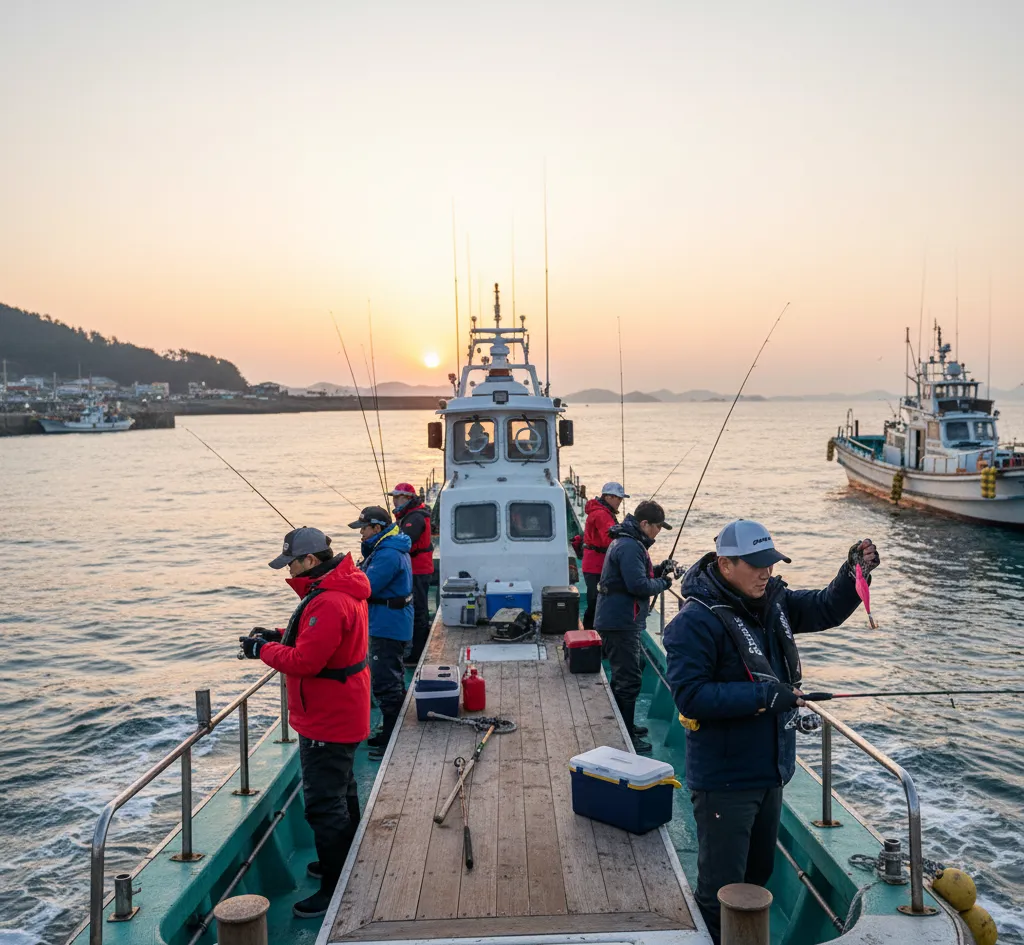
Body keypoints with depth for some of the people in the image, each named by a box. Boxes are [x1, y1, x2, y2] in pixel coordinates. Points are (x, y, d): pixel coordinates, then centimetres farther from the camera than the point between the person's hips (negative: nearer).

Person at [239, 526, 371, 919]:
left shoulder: (328, 603, -28)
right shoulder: (343, 589, 6)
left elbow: (304, 661, -29)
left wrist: (264, 650, -14)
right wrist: (278, 636, 5)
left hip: (327, 722, -11)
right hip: (342, 714, 11)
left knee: (324, 804, -2)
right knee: (341, 790, 25)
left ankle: (334, 889, 8)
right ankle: (345, 864, 42)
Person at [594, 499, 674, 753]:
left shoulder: (627, 542, 14)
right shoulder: (630, 546, -20)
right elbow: (638, 586, -25)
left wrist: (657, 570, 7)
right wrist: (663, 583, -9)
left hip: (619, 620, 11)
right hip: (620, 622, -11)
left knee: (629, 672, 23)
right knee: (629, 680, -5)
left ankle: (624, 726, 35)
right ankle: (625, 738, 3)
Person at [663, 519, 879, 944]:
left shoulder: (773, 602, 2)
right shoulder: (696, 622, -22)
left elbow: (828, 608, 7)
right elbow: (690, 696, -26)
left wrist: (855, 572, -12)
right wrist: (766, 695, -25)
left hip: (770, 773, 8)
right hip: (724, 779, -8)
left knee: (758, 874, 25)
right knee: (721, 891, 2)